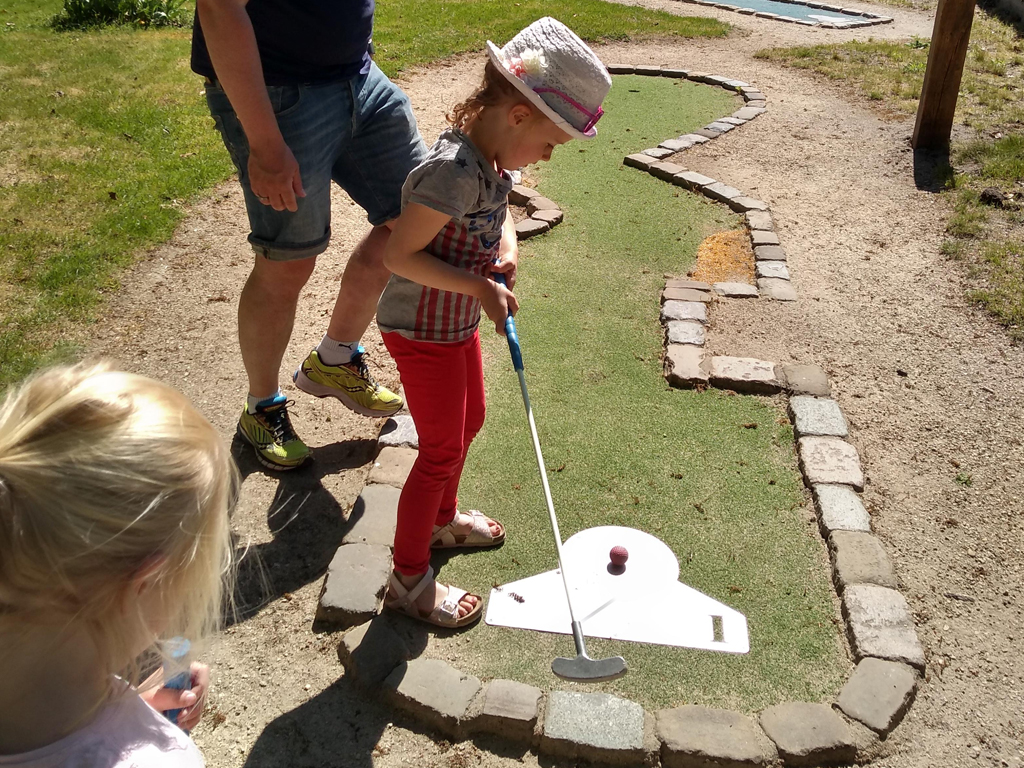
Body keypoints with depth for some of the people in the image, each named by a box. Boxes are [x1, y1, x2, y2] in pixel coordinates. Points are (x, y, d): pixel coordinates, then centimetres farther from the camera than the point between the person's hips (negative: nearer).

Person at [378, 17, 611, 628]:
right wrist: (480, 287, -27)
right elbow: (400, 255, -28)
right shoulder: (453, 172, -31)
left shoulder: (496, 160, -2)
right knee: (442, 450, 1)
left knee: (469, 421, 25)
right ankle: (409, 578, 19)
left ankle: (443, 519, 50)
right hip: (423, 331, -10)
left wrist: (501, 260, -4)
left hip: (458, 321, 10)